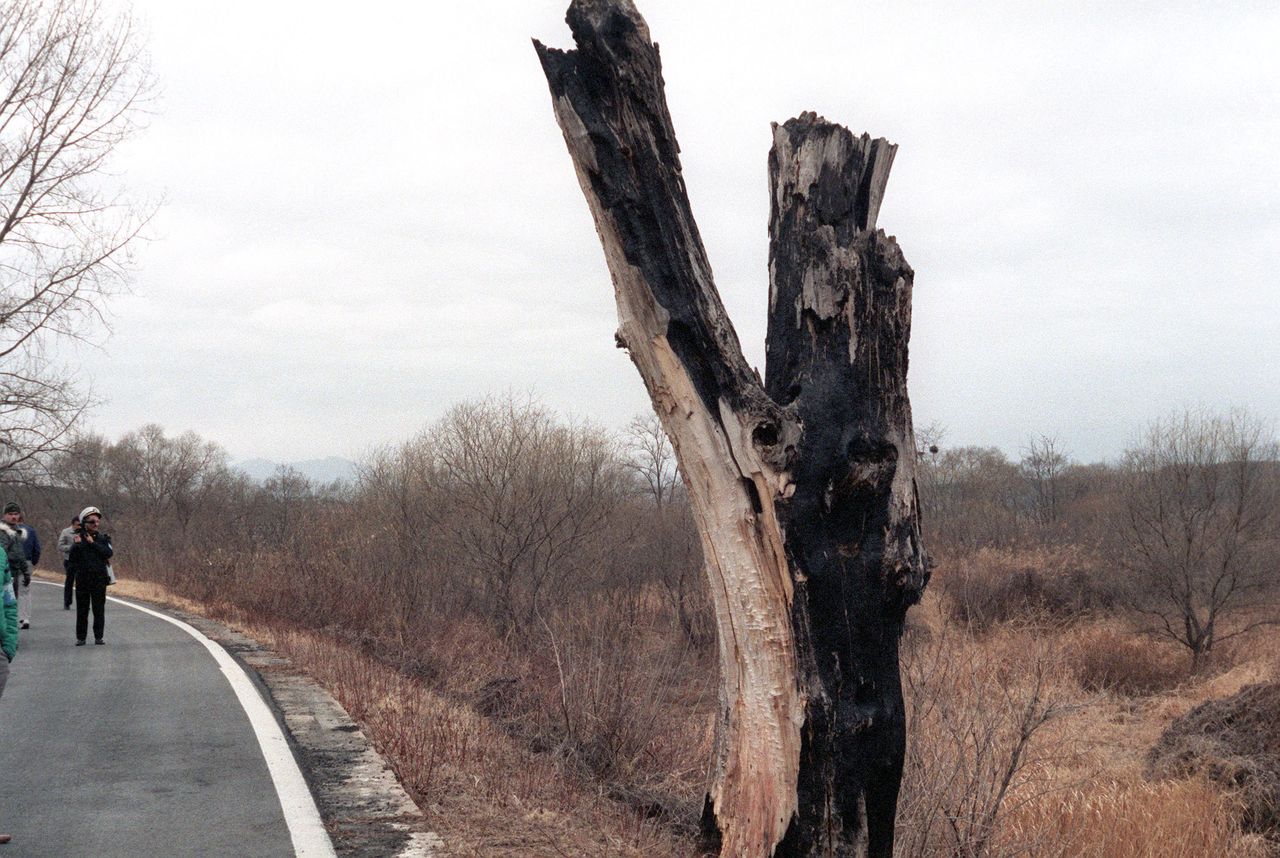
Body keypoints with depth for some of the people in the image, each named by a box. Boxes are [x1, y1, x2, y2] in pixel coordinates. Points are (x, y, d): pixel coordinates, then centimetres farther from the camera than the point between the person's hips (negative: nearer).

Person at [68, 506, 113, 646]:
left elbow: (108, 553, -10)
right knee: (82, 609, 2)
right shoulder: (78, 538, 5)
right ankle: (80, 637, 8)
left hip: (99, 578, 0)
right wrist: (76, 545, -17)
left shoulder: (103, 538, 7)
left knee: (99, 609, 2)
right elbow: (72, 558, -3)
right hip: (82, 578, 0)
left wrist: (93, 543, -12)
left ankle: (98, 637, 8)